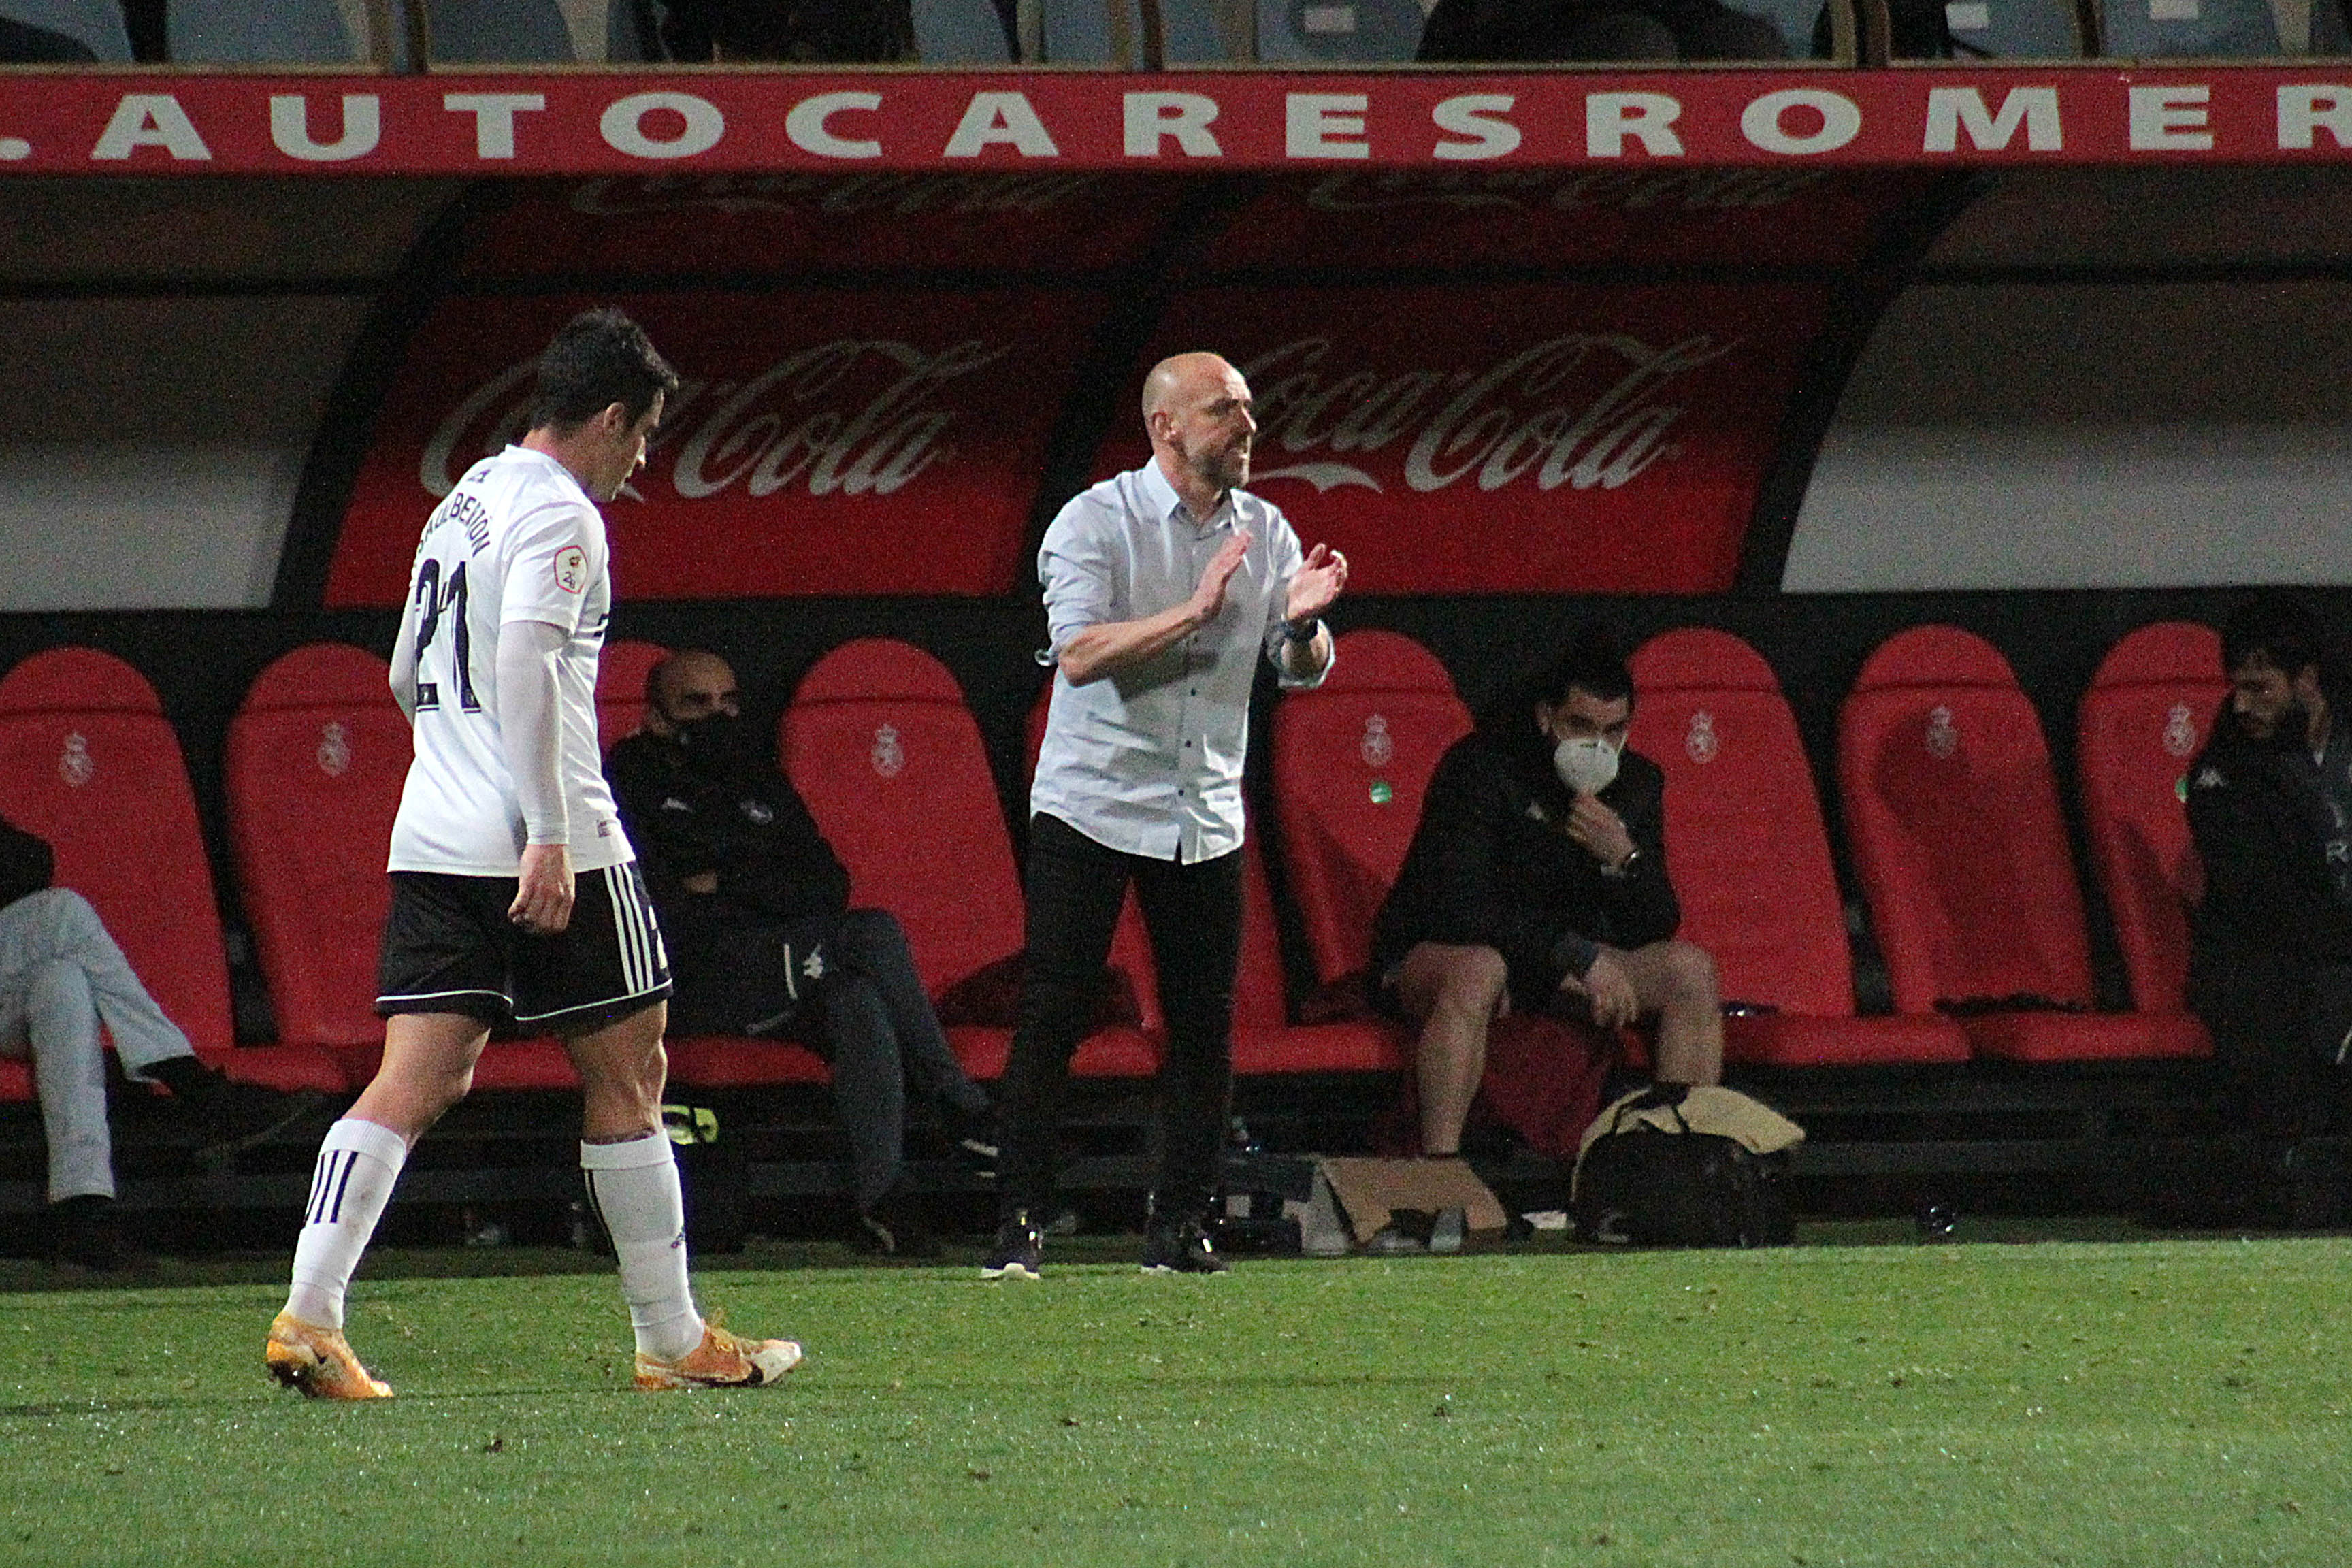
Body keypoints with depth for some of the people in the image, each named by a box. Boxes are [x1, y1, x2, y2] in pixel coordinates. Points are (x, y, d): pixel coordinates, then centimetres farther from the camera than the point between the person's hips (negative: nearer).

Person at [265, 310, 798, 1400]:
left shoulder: (464, 502, 19)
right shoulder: (557, 513, -9)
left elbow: (407, 677, 27)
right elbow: (525, 660, -21)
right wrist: (549, 836, -23)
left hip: (433, 843, 8)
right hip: (551, 850, -8)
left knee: (414, 1084, 0)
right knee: (625, 1077, 5)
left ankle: (309, 1318, -15)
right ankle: (672, 1342, 12)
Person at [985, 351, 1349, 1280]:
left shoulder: (1264, 533, 8)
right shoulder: (1096, 522, -7)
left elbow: (1304, 673, 6)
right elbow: (1080, 654, -20)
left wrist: (1301, 621, -17)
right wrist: (1196, 610, -26)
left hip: (1204, 818, 5)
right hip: (1091, 808, -5)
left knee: (1205, 1027, 2)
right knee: (1053, 1016, -8)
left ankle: (1180, 1227, 9)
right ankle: (1021, 1221, -5)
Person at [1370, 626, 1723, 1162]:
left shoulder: (1637, 785, 2)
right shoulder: (1479, 768, -17)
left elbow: (1657, 929, 1)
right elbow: (1458, 905, -26)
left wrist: (1624, 859, -21)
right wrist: (1579, 958, -28)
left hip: (1565, 967, 6)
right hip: (1436, 953, -6)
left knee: (1691, 970, -14)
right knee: (1478, 971, -41)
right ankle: (1438, 1166, -44)